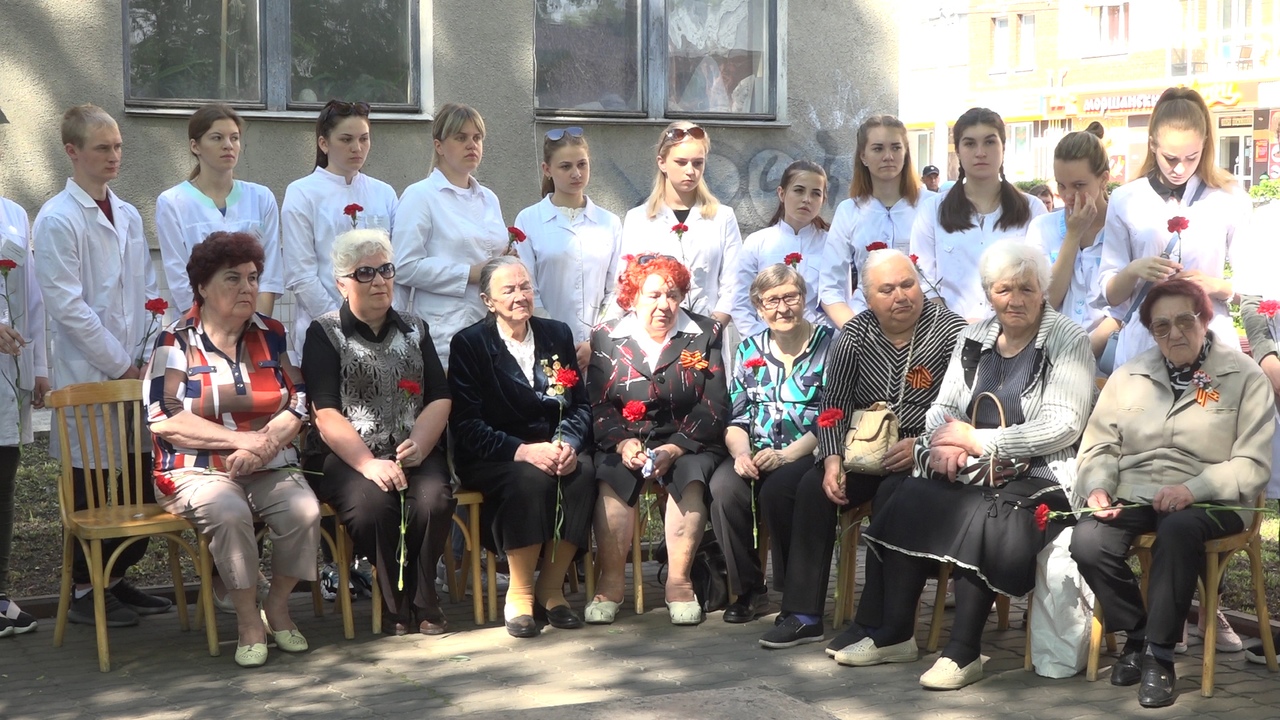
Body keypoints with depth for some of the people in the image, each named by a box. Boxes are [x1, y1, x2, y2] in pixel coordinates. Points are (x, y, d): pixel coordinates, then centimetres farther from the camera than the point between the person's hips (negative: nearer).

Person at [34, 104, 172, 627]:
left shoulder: (128, 216, 13)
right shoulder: (57, 220, -8)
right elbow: (66, 305, -14)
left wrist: (148, 357, 2)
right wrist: (120, 365, -12)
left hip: (135, 373, 6)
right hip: (88, 377, -6)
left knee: (140, 482, 7)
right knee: (91, 488, 0)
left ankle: (118, 579, 21)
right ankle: (85, 592, 11)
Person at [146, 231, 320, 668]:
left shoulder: (271, 336, 11)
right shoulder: (175, 342, 0)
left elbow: (297, 406, 5)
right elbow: (164, 419, -11)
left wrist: (265, 443, -16)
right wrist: (243, 438, -17)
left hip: (269, 468, 3)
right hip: (197, 471, -3)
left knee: (304, 511, -27)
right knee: (229, 513, -35)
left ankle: (278, 606, -3)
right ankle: (247, 620, -16)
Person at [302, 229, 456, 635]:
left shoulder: (415, 331, 17)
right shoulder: (324, 334, 4)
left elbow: (440, 399, 8)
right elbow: (326, 414, -7)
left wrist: (420, 443, -14)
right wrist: (369, 464, -22)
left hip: (413, 454, 3)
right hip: (346, 457, -3)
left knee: (434, 498, -28)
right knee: (373, 501, -34)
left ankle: (421, 599, -6)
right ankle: (396, 602, -11)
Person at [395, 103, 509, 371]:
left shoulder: (489, 199, 19)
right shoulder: (419, 196, -1)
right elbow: (405, 267, -11)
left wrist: (508, 259, 5)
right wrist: (470, 274, -13)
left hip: (492, 328, 6)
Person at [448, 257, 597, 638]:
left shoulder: (558, 335, 12)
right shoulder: (469, 343, -1)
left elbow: (580, 405, 9)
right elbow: (467, 425, -10)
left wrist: (569, 444, -14)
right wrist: (523, 451, -24)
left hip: (553, 448, 4)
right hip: (492, 459, -3)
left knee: (583, 472, -29)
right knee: (530, 478, -35)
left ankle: (551, 588, -17)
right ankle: (519, 593, -22)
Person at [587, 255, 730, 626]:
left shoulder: (704, 334, 4)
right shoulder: (607, 338, 7)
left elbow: (714, 406, -3)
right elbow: (597, 405, 0)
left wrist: (675, 448, -16)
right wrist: (622, 443, -19)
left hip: (687, 443, 0)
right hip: (625, 439, 1)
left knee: (691, 475, -31)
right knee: (611, 477, -29)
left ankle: (679, 580, -22)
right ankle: (611, 581, -21)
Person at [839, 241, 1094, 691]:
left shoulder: (1068, 342, -4)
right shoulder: (973, 338, 14)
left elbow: (1063, 426, -14)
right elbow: (943, 407, 15)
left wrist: (978, 440, -15)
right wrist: (943, 444, -10)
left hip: (1039, 474, -6)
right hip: (971, 470, 6)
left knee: (981, 519, -33)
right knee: (907, 503, -20)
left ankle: (963, 652, -24)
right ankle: (893, 633, -10)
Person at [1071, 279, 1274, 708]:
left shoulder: (1245, 377, 1)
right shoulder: (1128, 376, 13)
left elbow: (1252, 464, -6)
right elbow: (1100, 446, 11)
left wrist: (1193, 488, -22)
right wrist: (1098, 487, -11)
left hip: (1208, 501, -3)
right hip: (1134, 496, 4)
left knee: (1178, 529, -38)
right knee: (1087, 541, -26)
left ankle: (1159, 655, -24)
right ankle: (1137, 636, -1)